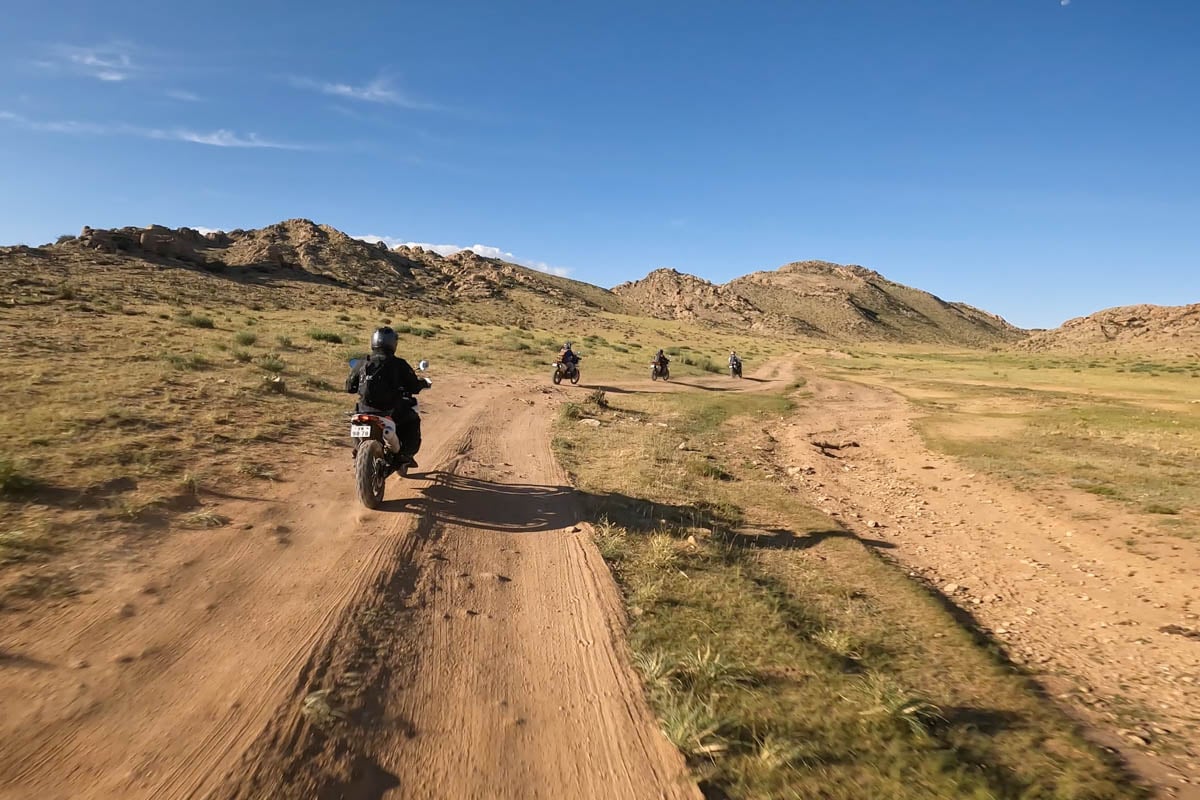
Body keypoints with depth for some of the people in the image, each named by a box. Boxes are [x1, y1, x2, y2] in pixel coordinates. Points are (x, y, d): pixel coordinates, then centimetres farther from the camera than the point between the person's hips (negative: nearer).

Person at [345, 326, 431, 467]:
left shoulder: (362, 364, 2)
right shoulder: (399, 364, -8)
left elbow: (349, 387, 11)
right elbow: (413, 386, -5)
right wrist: (424, 382, 18)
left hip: (365, 411, 4)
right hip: (391, 412, -3)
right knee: (413, 420, 23)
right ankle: (405, 453, 11)